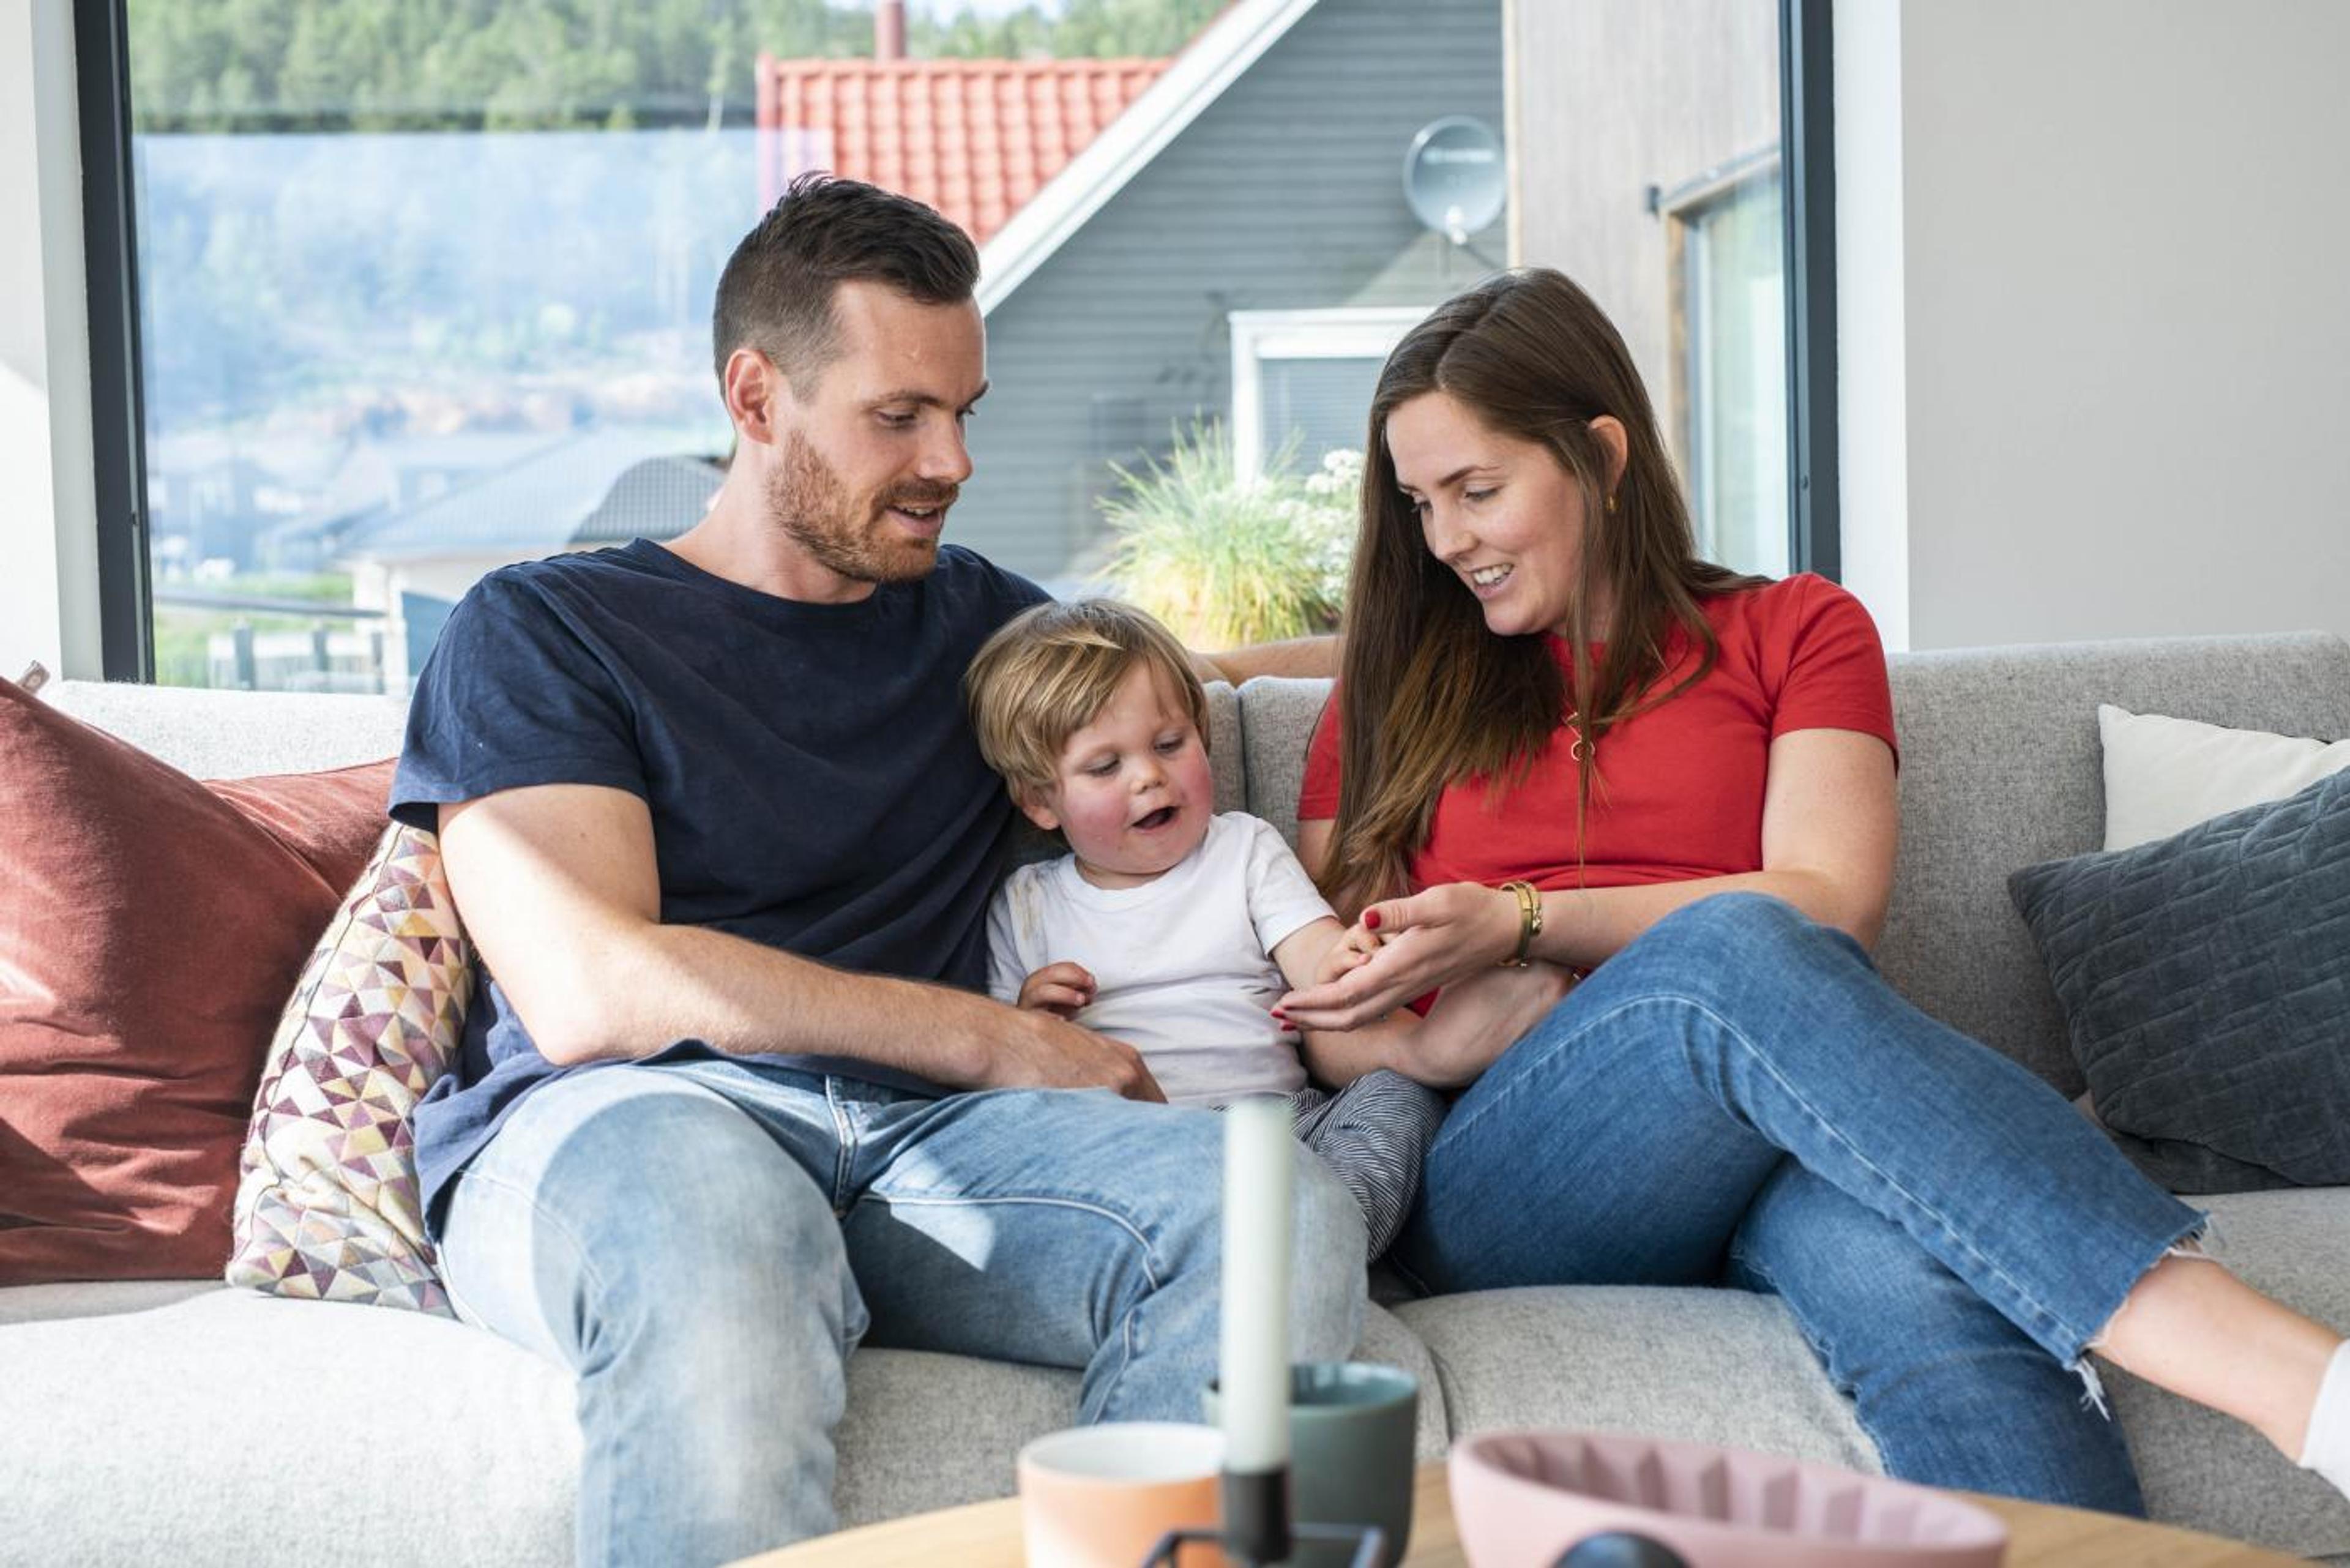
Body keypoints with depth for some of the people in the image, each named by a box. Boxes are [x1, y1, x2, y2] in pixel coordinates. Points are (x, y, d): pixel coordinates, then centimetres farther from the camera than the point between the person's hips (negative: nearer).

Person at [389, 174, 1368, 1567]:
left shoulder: (981, 622, 27)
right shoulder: (543, 630, 11)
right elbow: (591, 993, -3)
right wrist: (988, 1036, -3)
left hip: (917, 1134, 4)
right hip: (612, 1120, -3)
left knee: (1289, 1213, -28)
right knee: (713, 1209, -42)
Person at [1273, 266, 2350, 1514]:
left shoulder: (1794, 631, 20)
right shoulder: (1395, 688, 25)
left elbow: (1835, 905, 3)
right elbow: (1322, 1007, 17)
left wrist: (1526, 923, -7)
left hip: (1758, 1161, 1)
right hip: (1490, 1197, 0)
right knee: (1738, 947, -36)